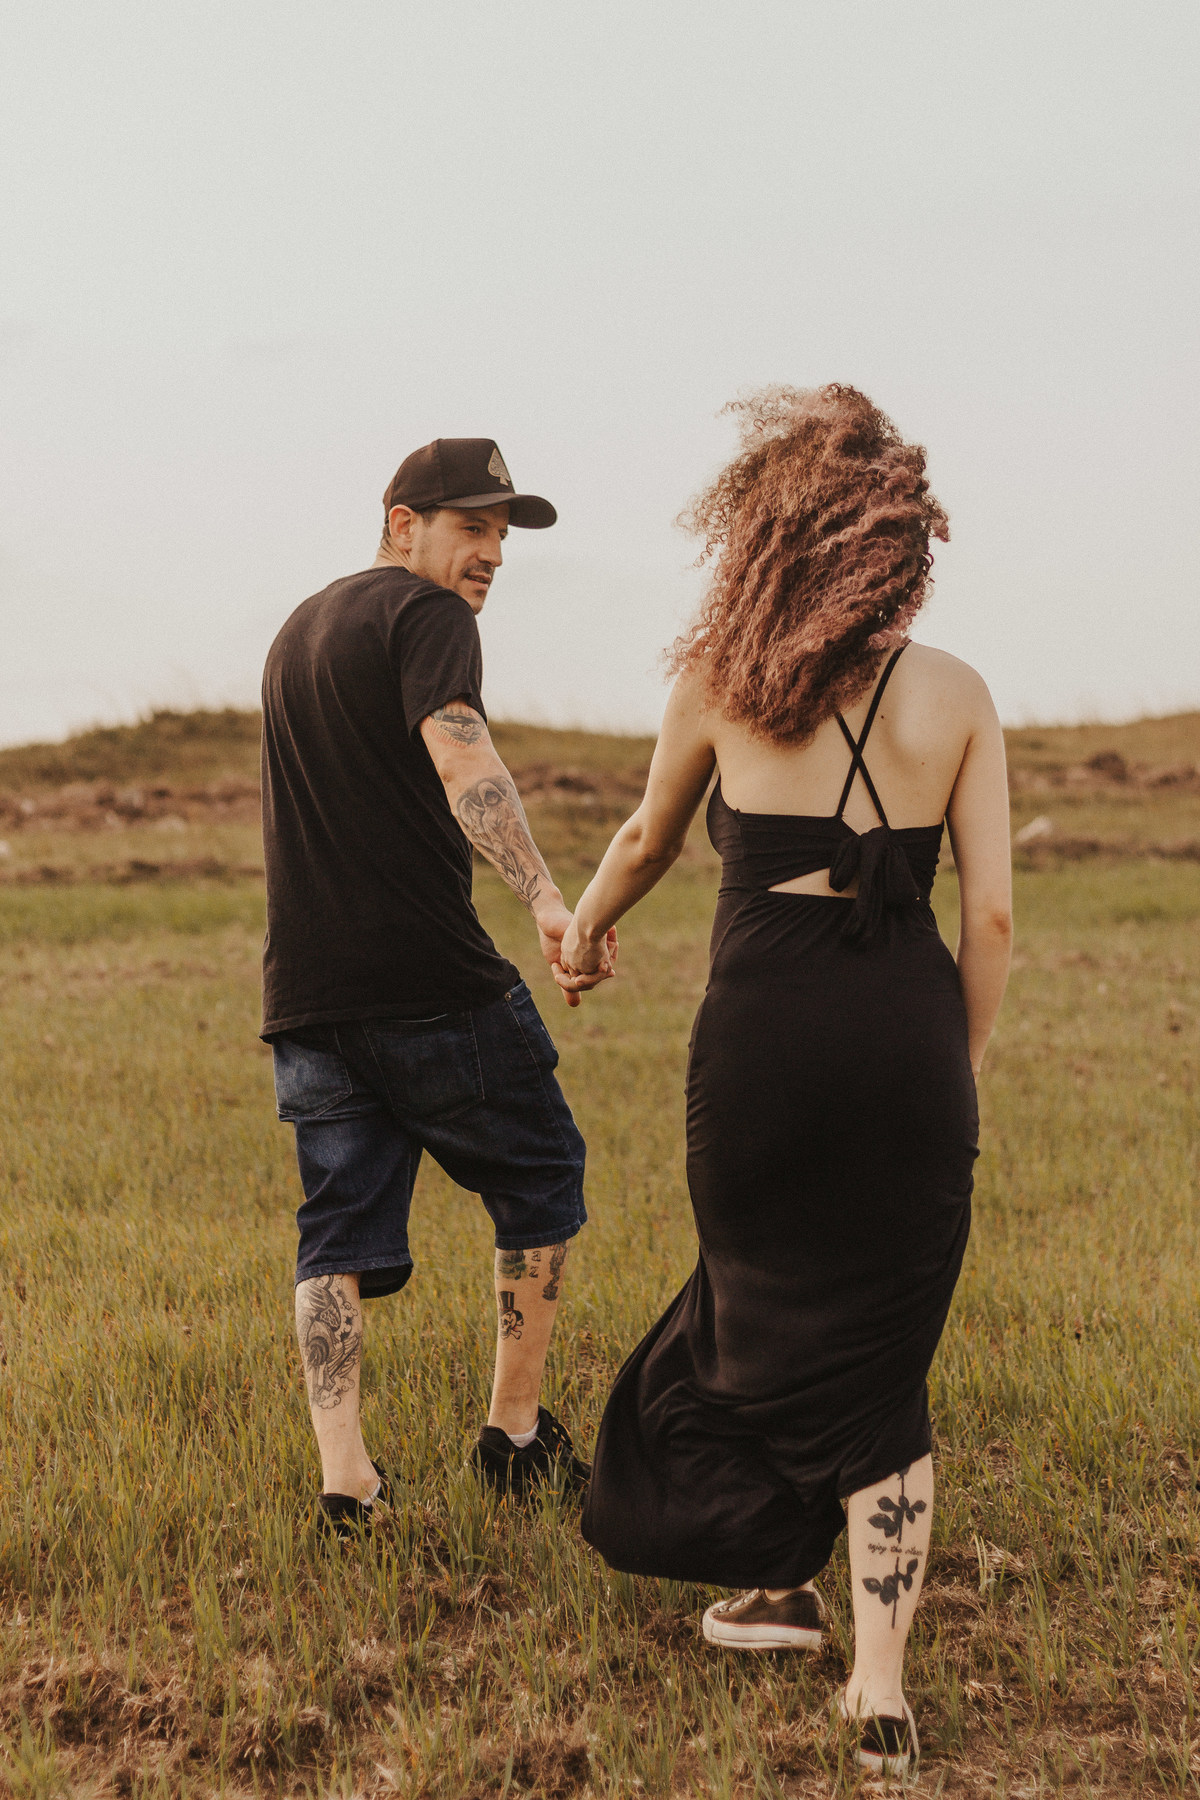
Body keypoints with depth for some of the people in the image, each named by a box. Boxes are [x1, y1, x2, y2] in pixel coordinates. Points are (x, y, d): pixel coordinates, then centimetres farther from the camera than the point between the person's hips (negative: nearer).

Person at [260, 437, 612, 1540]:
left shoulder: (297, 632, 22)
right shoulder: (427, 618, -6)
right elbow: (461, 761, -26)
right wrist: (545, 897, -38)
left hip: (305, 987, 7)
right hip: (431, 982, -7)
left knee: (341, 1229, 8)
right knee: (541, 1180, 11)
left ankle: (344, 1478, -2)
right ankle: (517, 1434, 18)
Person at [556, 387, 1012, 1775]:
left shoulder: (721, 681, 2)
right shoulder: (956, 695, 3)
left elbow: (648, 837, 19)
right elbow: (991, 914, 1)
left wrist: (585, 926, 39)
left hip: (764, 1032, -1)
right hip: (908, 1035, 1)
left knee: (766, 1308, 22)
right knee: (882, 1362, 10)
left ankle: (778, 1575, 33)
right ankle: (880, 1680, 5)